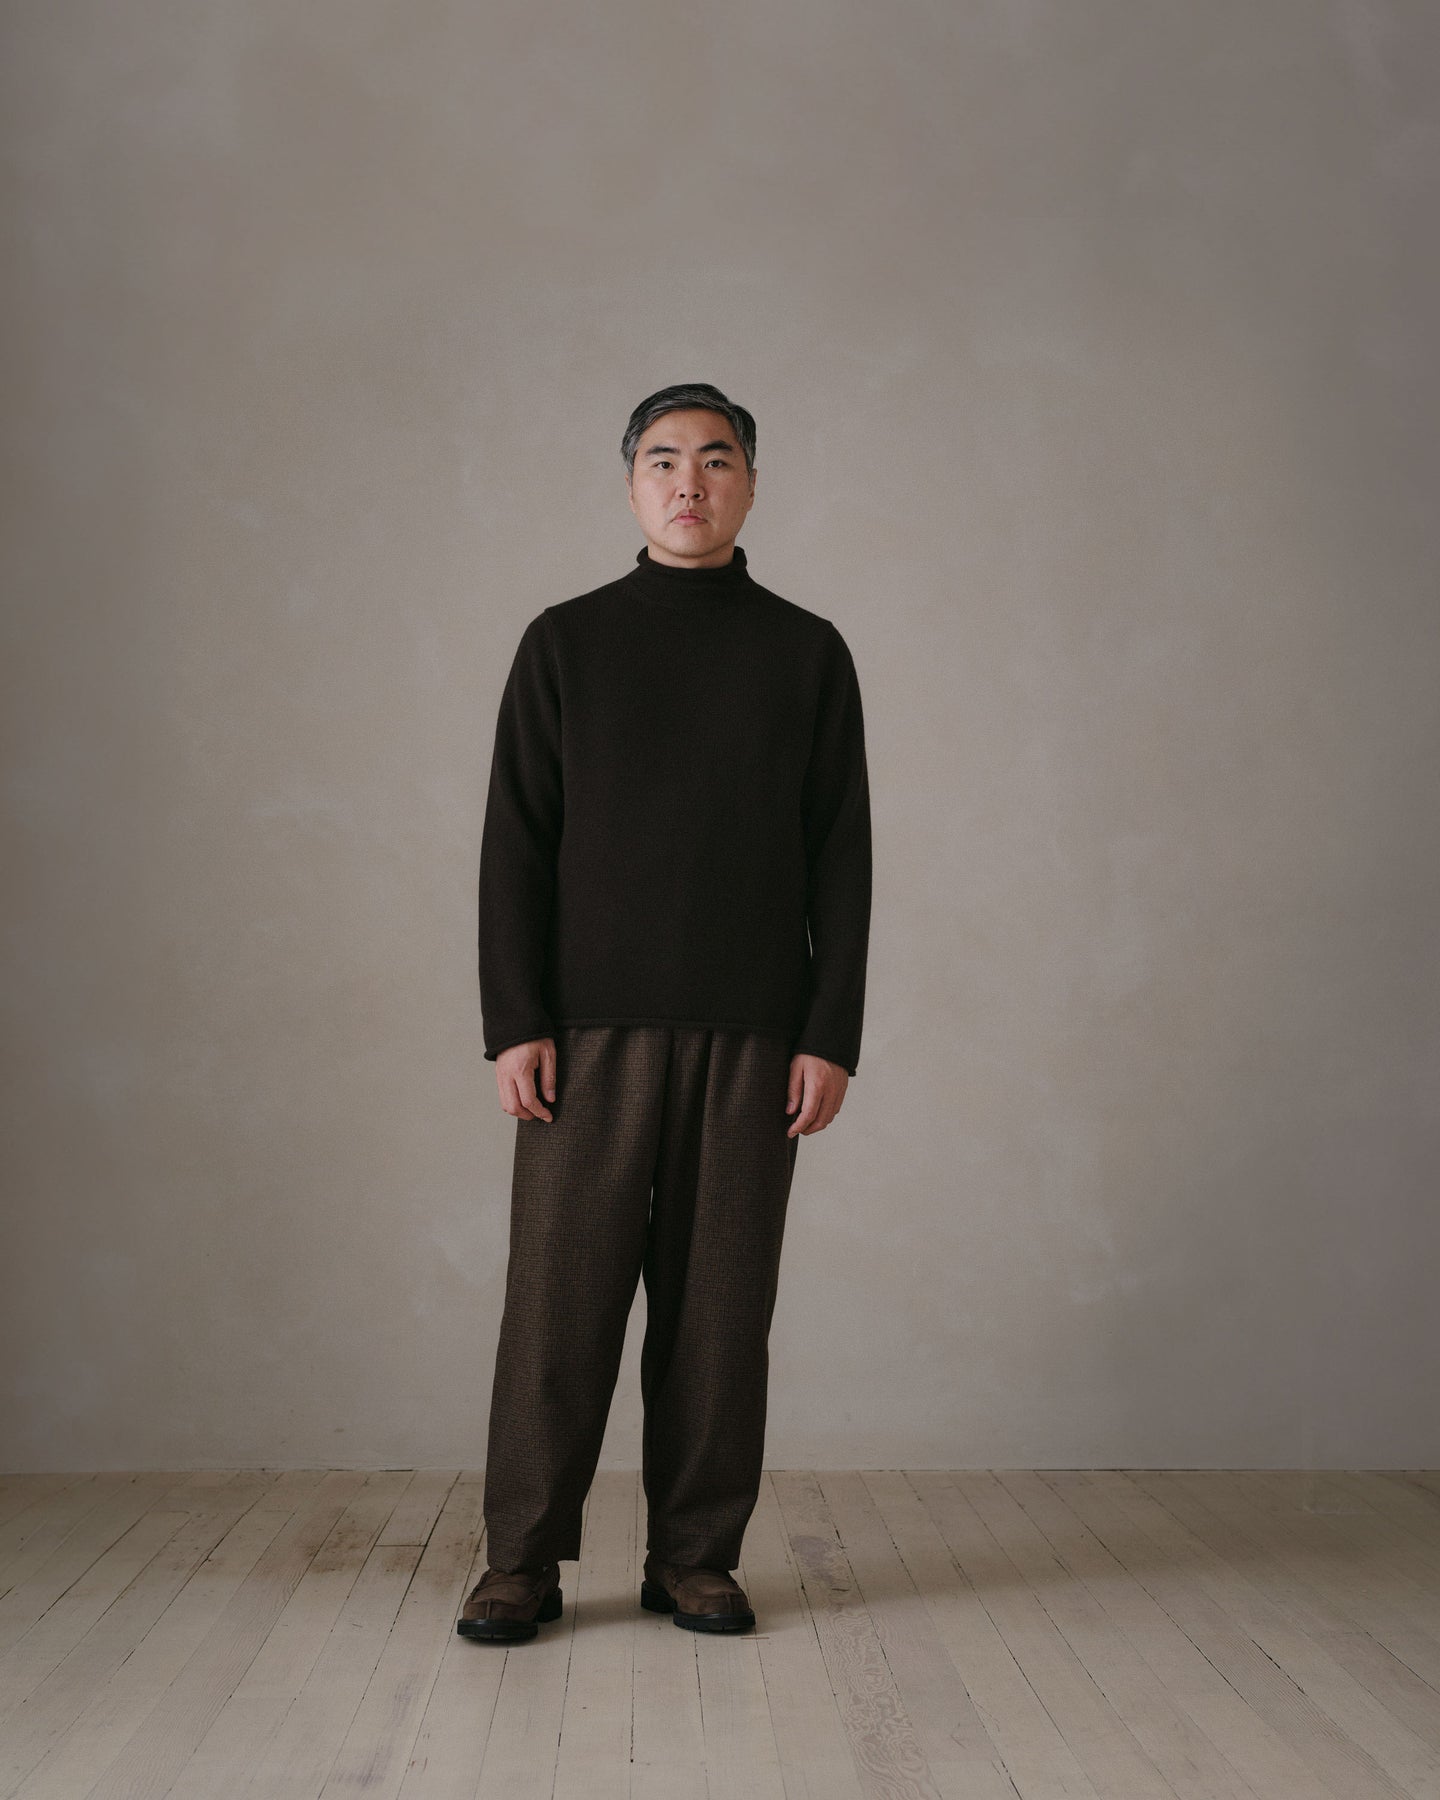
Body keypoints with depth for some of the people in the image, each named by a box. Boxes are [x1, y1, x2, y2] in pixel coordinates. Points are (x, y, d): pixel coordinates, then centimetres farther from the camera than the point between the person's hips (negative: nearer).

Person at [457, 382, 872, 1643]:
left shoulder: (807, 653, 9)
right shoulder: (567, 643, 8)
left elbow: (840, 857, 6)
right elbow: (516, 844, 4)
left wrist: (832, 1035, -2)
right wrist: (513, 1022, -5)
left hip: (752, 1038, 1)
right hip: (590, 1029, 0)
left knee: (720, 1303, 3)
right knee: (560, 1297, -1)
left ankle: (695, 1556, 15)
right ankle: (524, 1560, 10)